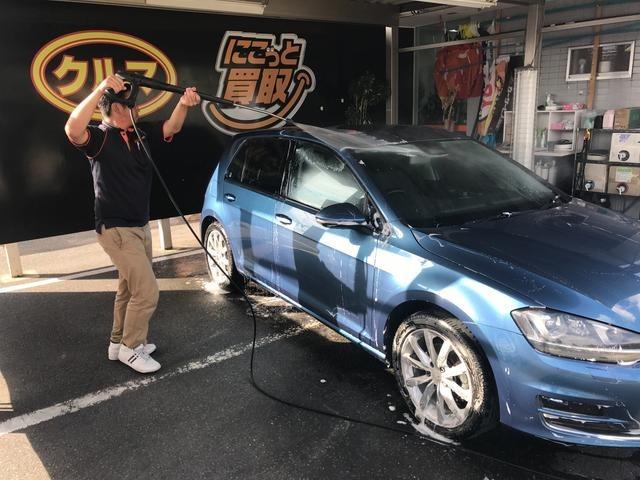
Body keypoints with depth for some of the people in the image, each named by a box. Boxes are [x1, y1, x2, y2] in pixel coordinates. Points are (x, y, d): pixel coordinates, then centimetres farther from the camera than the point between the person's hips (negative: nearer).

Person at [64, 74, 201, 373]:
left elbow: (171, 128, 4)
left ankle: (118, 343, 34)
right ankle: (130, 348, 10)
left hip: (140, 226, 9)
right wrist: (100, 89, -36)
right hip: (116, 230, -9)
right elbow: (73, 130, -36)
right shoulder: (99, 137, -15)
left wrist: (183, 104, -16)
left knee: (129, 289, 19)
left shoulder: (140, 133, 7)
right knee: (147, 291, -8)